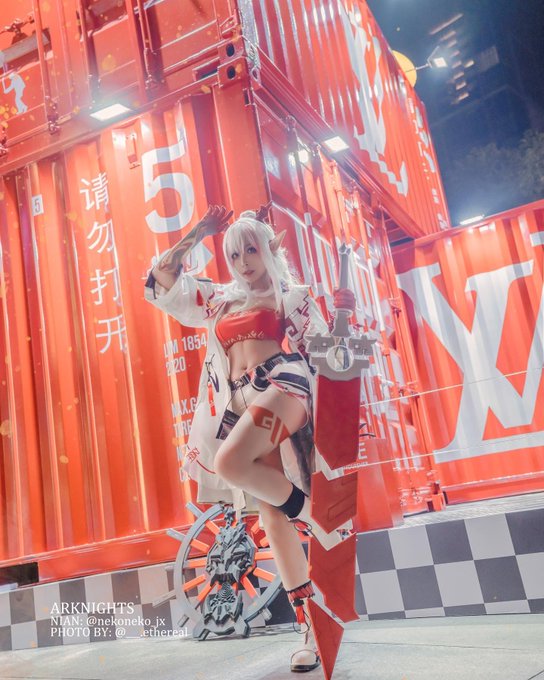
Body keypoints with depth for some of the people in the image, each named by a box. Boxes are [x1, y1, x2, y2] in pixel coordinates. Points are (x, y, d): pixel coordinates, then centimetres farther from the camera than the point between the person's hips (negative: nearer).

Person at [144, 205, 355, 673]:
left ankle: (308, 512, -9)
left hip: (281, 386, -5)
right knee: (271, 515, 0)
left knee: (230, 463, -33)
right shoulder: (221, 300, 23)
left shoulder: (291, 295, 12)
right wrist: (197, 235, 17)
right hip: (239, 403, 5)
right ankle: (311, 626, 8)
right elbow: (162, 281, 22)